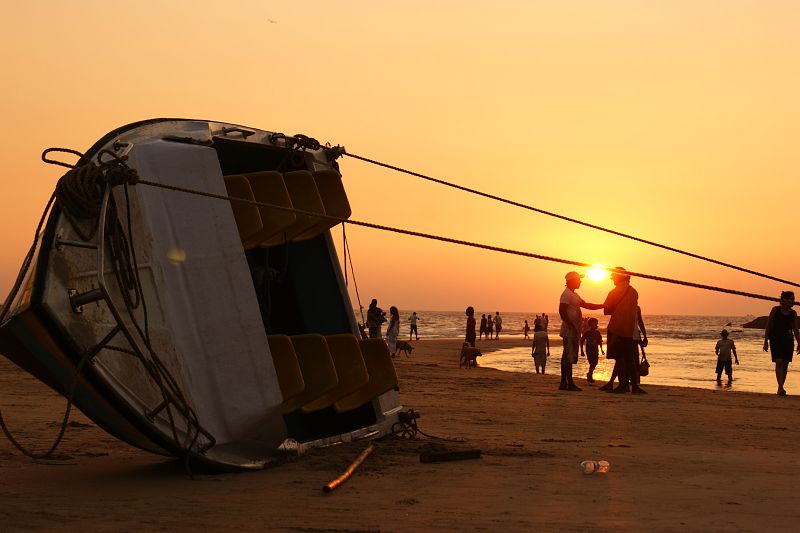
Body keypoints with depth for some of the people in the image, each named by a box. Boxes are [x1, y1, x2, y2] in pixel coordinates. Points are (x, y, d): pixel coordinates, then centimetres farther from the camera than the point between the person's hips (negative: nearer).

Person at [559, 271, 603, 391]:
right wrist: (572, 326, -22)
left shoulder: (574, 295, 21)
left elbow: (586, 305, 24)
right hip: (569, 331, -10)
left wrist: (603, 305, 16)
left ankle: (563, 383, 11)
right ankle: (569, 383, -12)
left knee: (567, 357, 9)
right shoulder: (566, 294, -11)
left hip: (573, 332, 10)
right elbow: (562, 311, -20)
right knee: (569, 356, -10)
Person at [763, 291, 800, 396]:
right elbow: (768, 326, 0)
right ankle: (780, 387, -24)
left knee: (785, 365, 5)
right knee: (779, 362, -17)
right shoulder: (775, 310, -3)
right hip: (776, 340, -4)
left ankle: (780, 389, 14)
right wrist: (766, 341, -3)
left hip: (788, 341, 4)